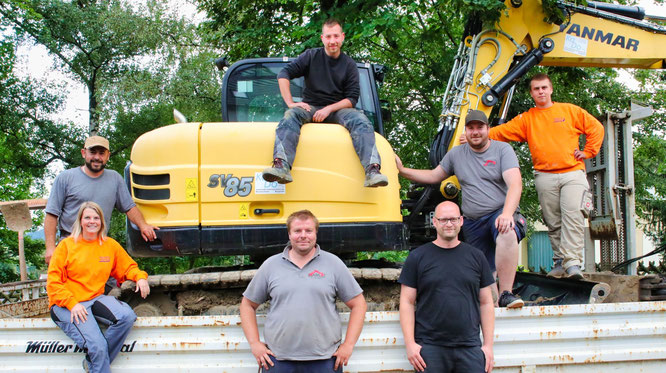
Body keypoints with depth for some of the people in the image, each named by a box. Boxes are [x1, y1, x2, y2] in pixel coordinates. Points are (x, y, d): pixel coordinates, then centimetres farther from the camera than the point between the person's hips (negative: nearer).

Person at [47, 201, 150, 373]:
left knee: (127, 316, -26)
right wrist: (72, 304, -16)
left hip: (95, 299, 5)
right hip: (66, 304, -4)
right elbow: (53, 282, -2)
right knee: (97, 345, -27)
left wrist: (140, 277, -4)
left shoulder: (110, 245, 10)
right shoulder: (67, 245, 0)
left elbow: (128, 267, 20)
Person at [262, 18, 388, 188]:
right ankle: (281, 166, -55)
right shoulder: (311, 56, 8)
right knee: (290, 116, -33)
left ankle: (372, 170, -47)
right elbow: (284, 74, 1)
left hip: (338, 109, 1)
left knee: (361, 121, -30)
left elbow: (352, 98, 1)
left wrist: (329, 109, -15)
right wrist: (290, 103, -11)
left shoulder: (349, 65, 9)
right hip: (311, 108, 0)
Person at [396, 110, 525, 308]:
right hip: (473, 223, 5)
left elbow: (515, 184, -14)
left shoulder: (502, 149, -1)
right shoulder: (456, 154, 13)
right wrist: (402, 170, 15)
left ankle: (506, 294, -36)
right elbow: (434, 176, 25)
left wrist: (507, 214, -31)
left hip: (500, 213, -5)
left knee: (507, 232, -38)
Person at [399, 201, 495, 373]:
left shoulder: (476, 257, 11)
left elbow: (486, 303, 12)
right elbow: (407, 302, 3)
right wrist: (410, 344, -6)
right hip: (429, 348, -1)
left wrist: (488, 345, 5)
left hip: (470, 347, 2)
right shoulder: (417, 257, 5)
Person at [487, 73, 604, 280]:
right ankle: (560, 261, 9)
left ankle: (572, 261, -23)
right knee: (553, 222, 2)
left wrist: (587, 152, 5)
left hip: (573, 172, -2)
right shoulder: (526, 119, 14)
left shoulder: (569, 110, 12)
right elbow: (501, 132, 5)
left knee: (573, 214, -17)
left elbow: (596, 128, 15)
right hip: (545, 176, 2)